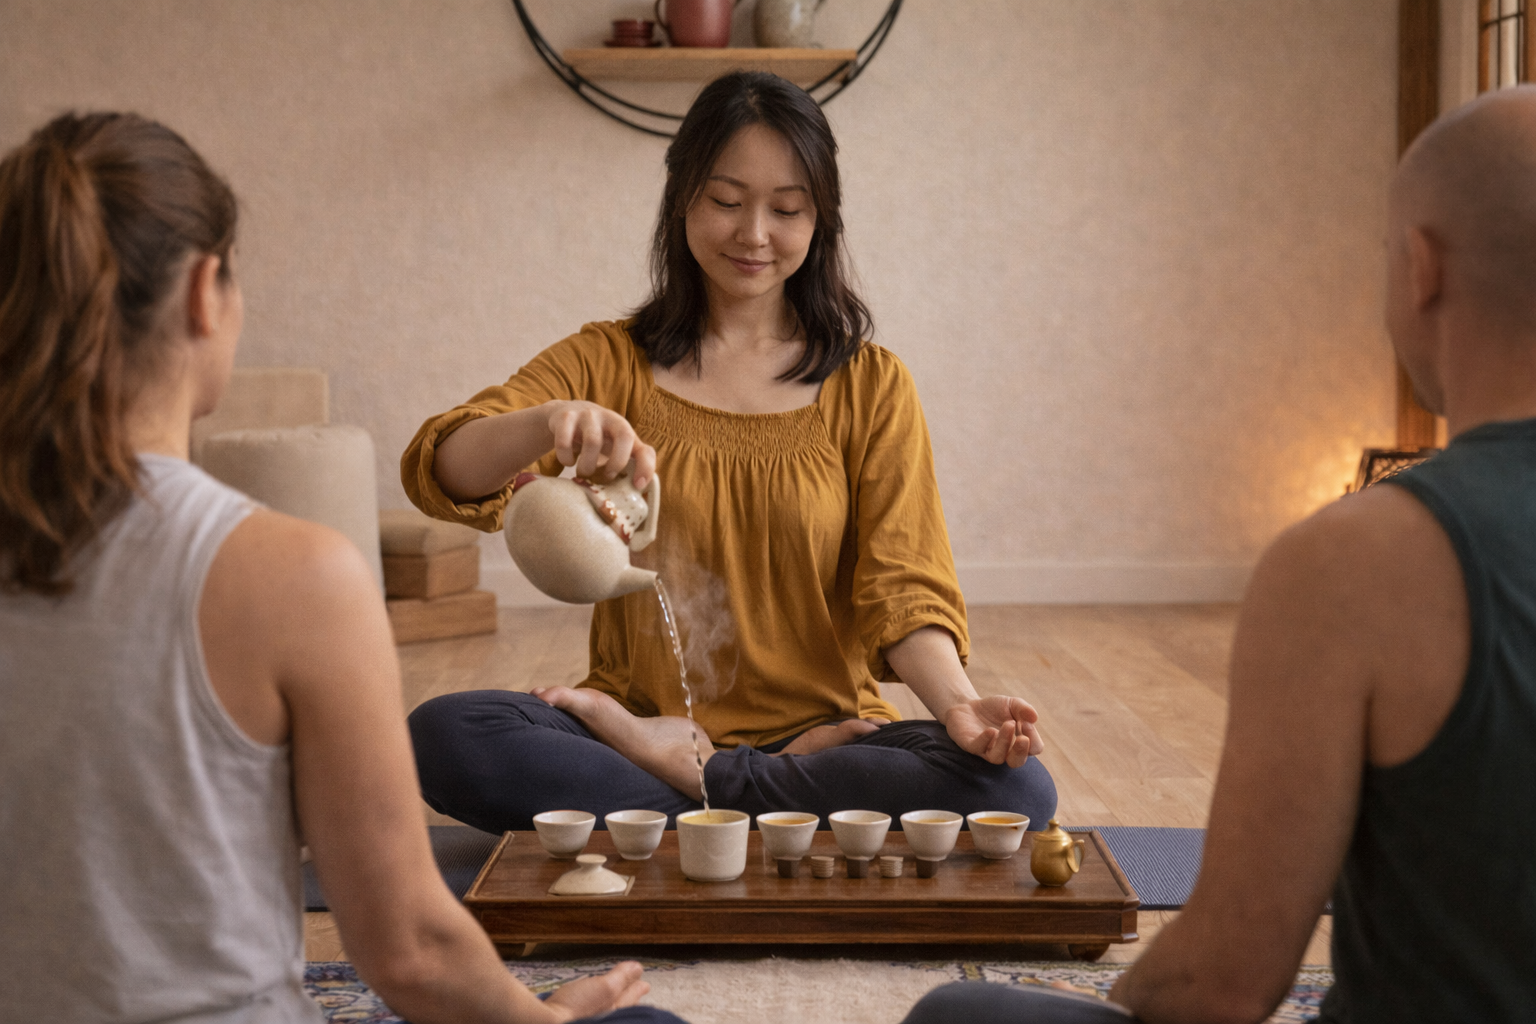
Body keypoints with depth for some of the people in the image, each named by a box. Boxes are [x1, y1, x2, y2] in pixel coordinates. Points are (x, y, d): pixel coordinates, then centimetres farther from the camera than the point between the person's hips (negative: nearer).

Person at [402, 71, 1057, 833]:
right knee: (440, 736, -28)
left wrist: (956, 704, -22)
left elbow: (903, 588, -1)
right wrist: (551, 420, -31)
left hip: (820, 733, 0)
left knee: (1013, 787, -28)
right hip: (636, 724, 0)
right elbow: (440, 475, -8)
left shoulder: (870, 386, 8)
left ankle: (676, 772, -16)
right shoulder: (609, 363, 8)